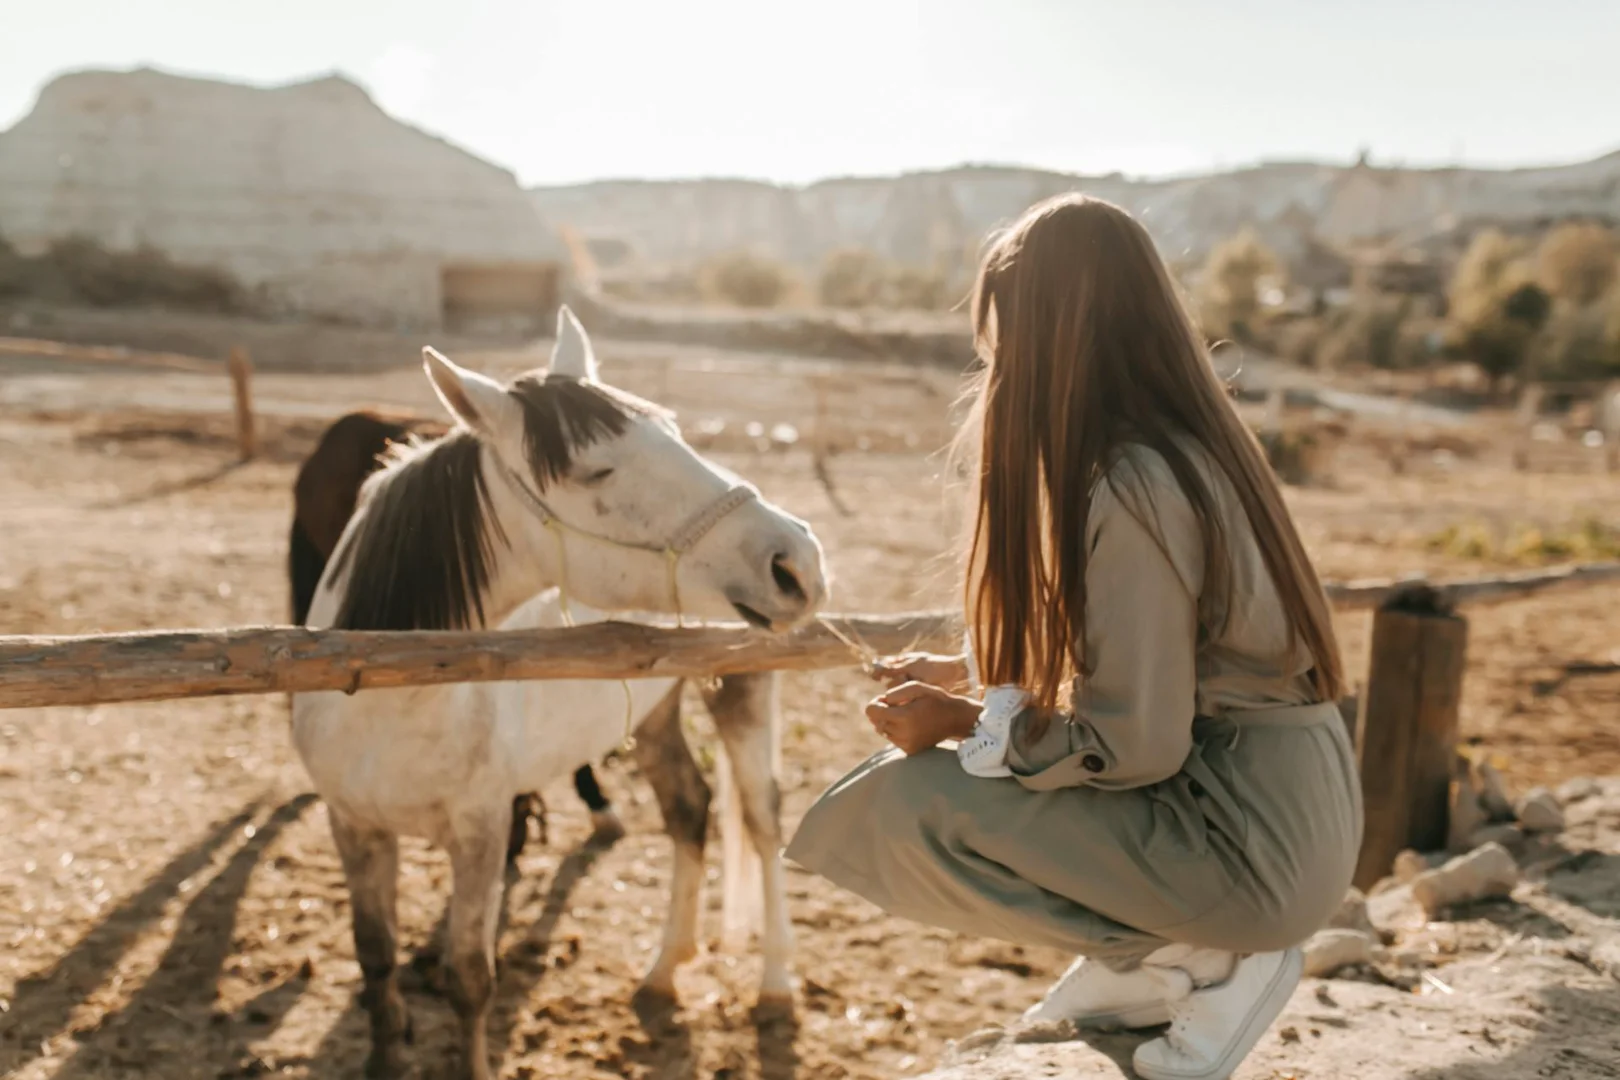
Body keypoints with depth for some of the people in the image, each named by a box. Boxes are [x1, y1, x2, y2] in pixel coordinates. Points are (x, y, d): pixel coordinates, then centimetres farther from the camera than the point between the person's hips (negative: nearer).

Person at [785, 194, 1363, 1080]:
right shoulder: (1189, 442, 5)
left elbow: (1133, 747, -22)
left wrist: (964, 722, -9)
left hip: (1249, 838, -9)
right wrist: (969, 675, 14)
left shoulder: (1131, 487, -23)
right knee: (937, 765, 14)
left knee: (904, 808, -13)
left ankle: (1207, 959, -2)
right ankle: (1142, 970, 13)